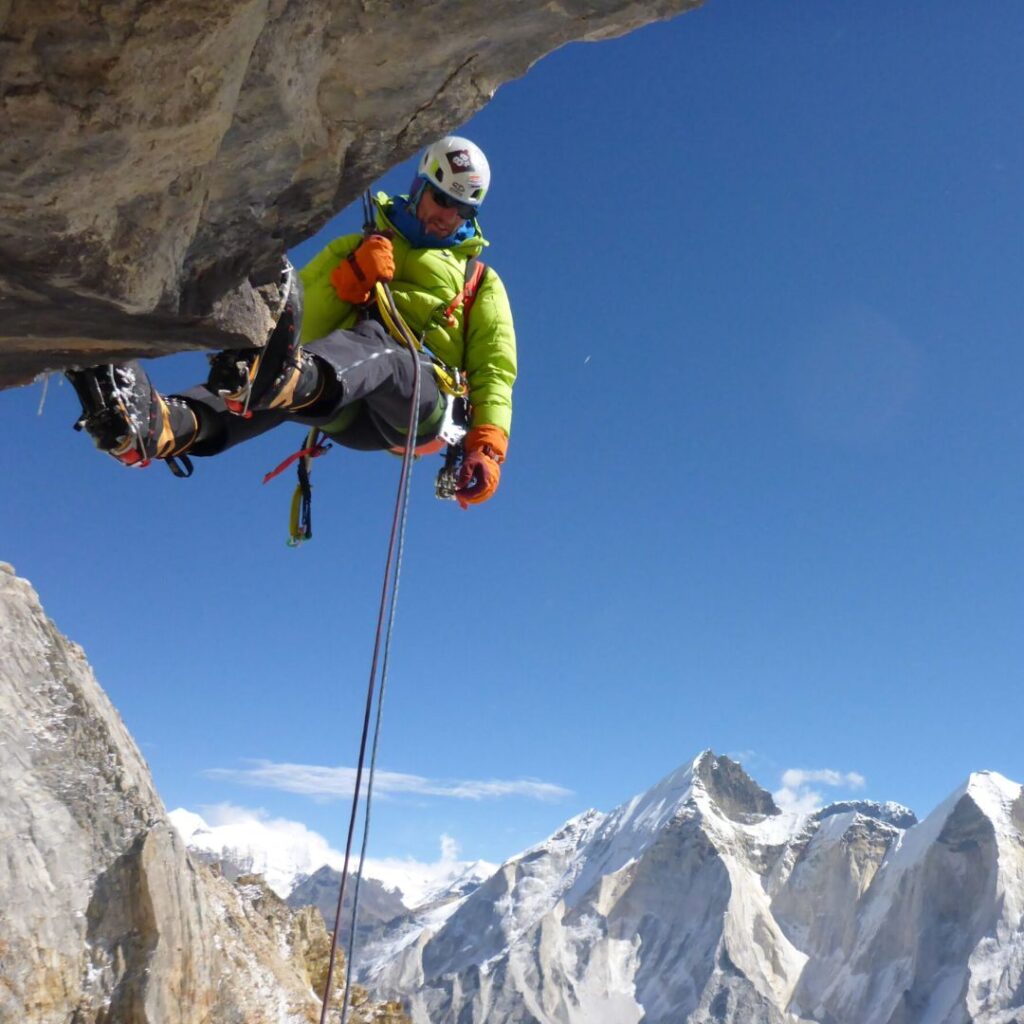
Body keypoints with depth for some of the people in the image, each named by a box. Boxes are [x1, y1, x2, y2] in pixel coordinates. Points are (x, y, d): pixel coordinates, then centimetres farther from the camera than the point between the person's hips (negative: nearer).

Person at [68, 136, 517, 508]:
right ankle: (157, 426, -64)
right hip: (352, 411, 2)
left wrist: (487, 447, -5)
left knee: (371, 343, -38)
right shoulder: (359, 247, 30)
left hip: (422, 403, -2)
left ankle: (275, 377, -72)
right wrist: (353, 276, -3)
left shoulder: (480, 281, 26)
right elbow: (308, 323, 15)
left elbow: (496, 370, 12)